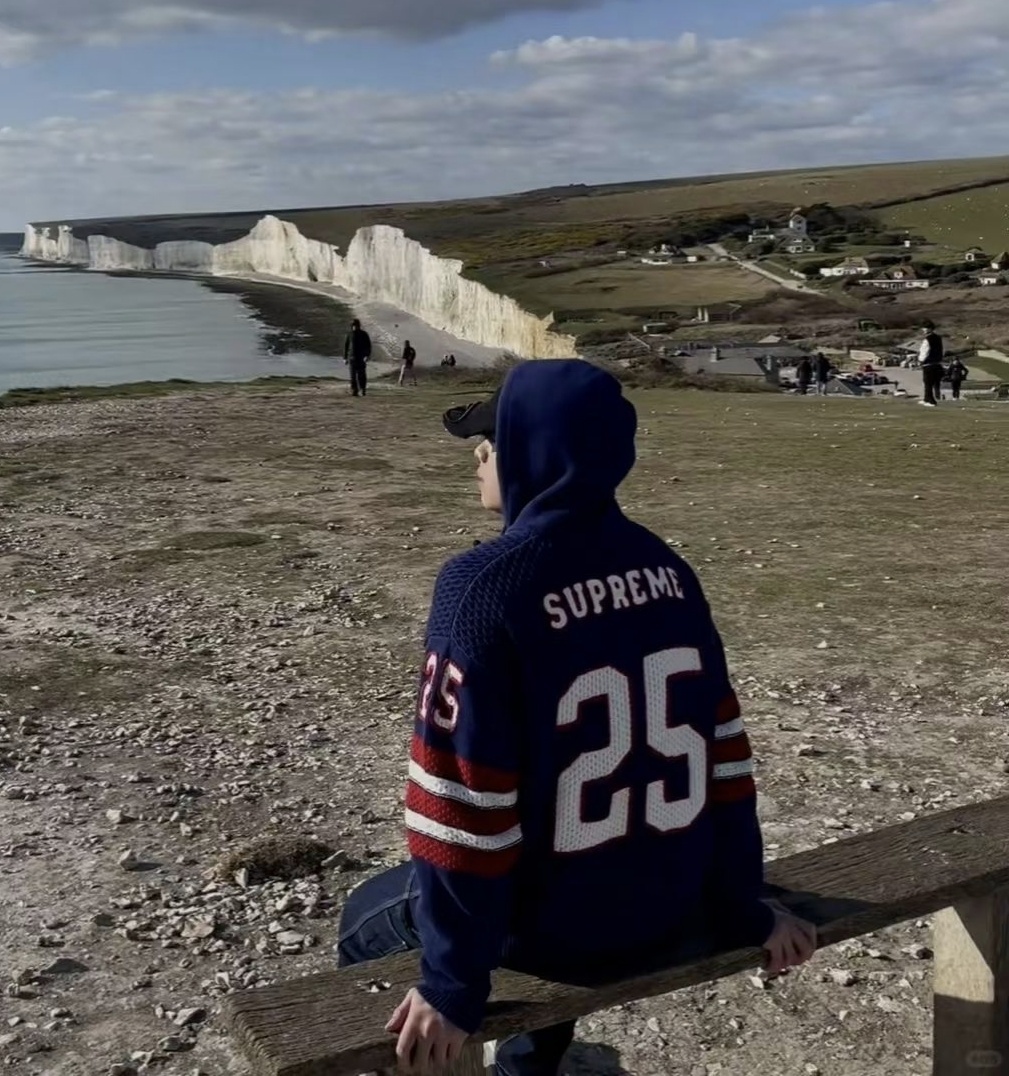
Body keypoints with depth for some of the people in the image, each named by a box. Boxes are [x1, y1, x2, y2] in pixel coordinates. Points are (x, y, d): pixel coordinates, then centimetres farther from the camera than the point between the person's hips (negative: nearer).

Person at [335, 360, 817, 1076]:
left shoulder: (483, 586, -21)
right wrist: (743, 910, 11)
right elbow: (723, 749, 2)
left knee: (367, 924, 21)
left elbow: (465, 791, -22)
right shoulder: (665, 568, -2)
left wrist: (454, 985, -14)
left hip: (555, 924, -6)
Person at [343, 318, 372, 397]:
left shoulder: (364, 334, 2)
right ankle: (354, 390, -6)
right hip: (352, 357, 1)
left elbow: (368, 346, -1)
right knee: (353, 375, -6)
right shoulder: (349, 334, 6)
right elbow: (346, 346, 11)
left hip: (362, 358, -1)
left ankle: (363, 390, 15)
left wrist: (367, 356, -14)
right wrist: (345, 358, 9)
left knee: (362, 375, 1)